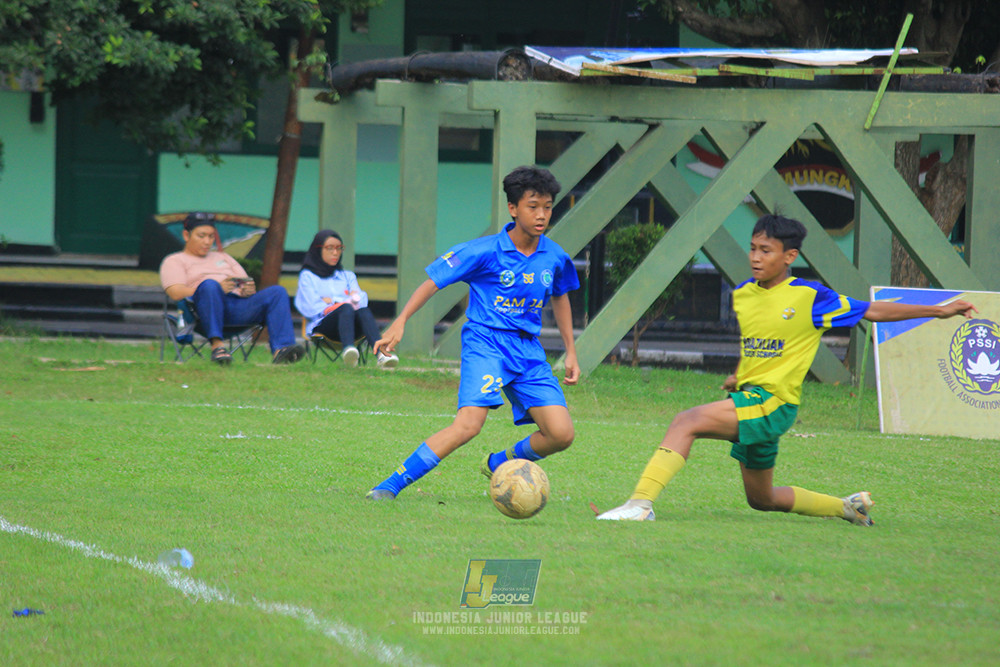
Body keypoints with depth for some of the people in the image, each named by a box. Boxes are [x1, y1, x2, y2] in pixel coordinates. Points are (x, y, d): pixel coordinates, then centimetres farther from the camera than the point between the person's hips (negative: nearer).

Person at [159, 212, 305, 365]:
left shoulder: (223, 258, 37)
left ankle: (281, 350, -39)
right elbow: (176, 293, -2)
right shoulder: (174, 261, 19)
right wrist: (218, 289, -15)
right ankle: (217, 344, -49)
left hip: (239, 303, 5)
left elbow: (248, 286, 27)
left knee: (277, 292, -19)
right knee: (209, 285, -38)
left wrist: (249, 289, -2)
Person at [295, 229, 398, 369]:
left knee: (364, 311, -32)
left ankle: (381, 353, -61)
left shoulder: (347, 276, 32)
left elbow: (362, 301, 13)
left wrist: (330, 300, 0)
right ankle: (347, 348, -69)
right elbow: (313, 308, 3)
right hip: (322, 325, -4)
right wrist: (346, 302, 3)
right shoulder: (308, 276, 19)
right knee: (346, 309, -37)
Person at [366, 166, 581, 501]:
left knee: (561, 434, -7)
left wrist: (571, 352, 25)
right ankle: (390, 486, -20)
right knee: (469, 425, -26)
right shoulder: (485, 252, -11)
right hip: (486, 343, -5)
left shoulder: (555, 258, 4)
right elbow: (434, 280, -5)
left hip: (528, 349, 5)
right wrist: (400, 323, -13)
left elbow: (559, 297, 24)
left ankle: (498, 465, 21)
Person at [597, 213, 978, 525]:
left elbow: (872, 312, -1)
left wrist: (939, 311, -2)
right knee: (761, 500, 20)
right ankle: (848, 507, 37)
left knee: (686, 422, -27)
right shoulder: (741, 295, 9)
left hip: (773, 403, -8)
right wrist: (736, 375, 11)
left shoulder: (809, 298, -9)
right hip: (747, 399, 8)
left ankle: (641, 502, -32)